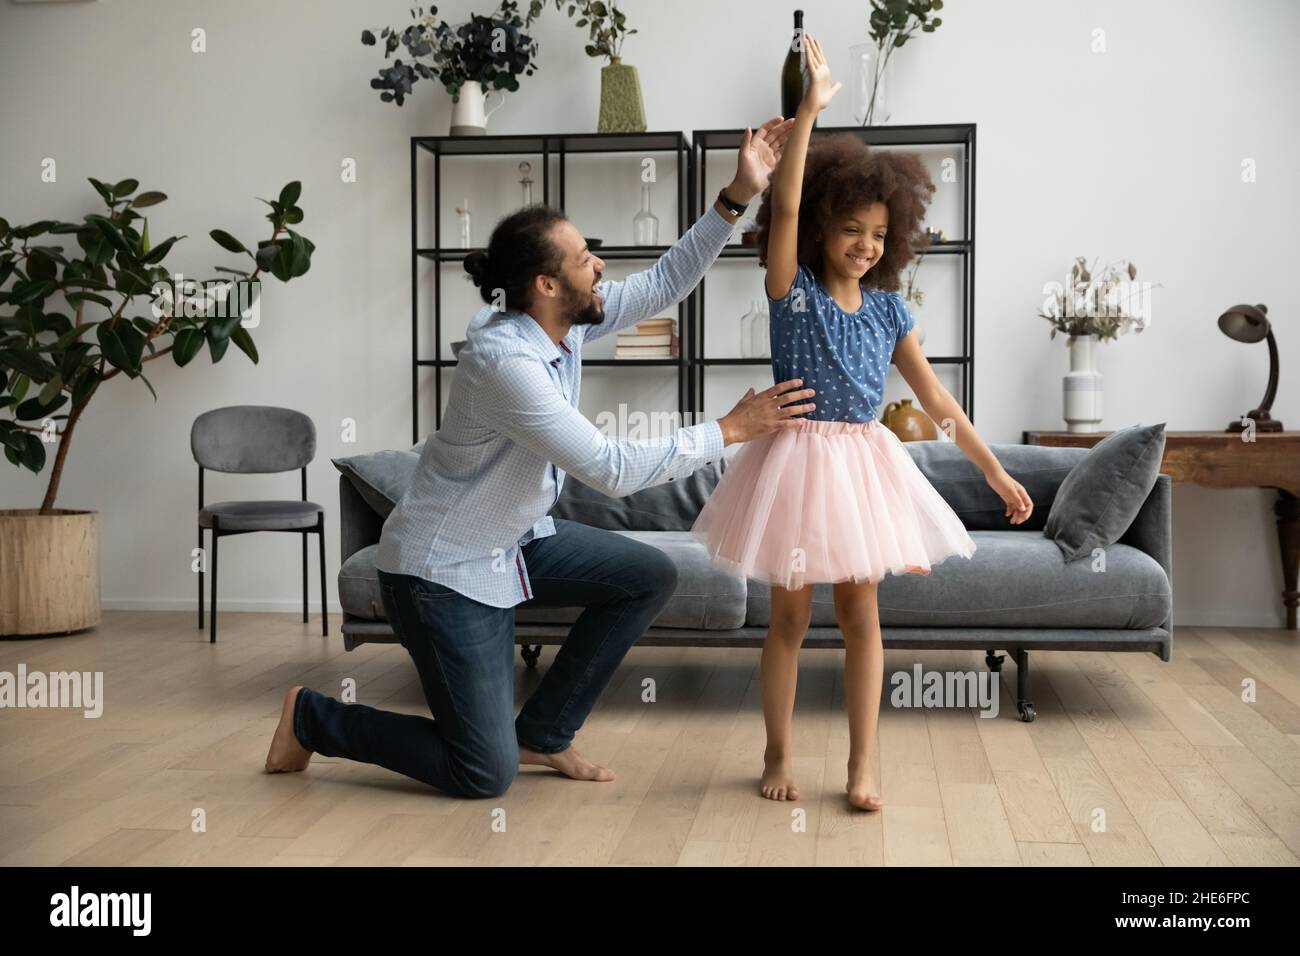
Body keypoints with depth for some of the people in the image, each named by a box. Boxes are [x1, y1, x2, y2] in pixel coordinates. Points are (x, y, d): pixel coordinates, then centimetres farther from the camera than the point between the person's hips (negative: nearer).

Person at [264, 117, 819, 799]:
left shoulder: (566, 323, -5)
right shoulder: (504, 359, -30)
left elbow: (663, 285, 4)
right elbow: (613, 471, -30)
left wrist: (737, 197, -5)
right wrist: (731, 430, -24)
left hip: (517, 539, 9)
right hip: (445, 568, -9)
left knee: (650, 577, 4)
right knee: (485, 775, -6)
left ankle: (542, 733, 14)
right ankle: (313, 718, 14)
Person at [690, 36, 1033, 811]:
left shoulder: (887, 307, 3)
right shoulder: (793, 290, -7)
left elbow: (936, 398, 6)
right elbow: (784, 207, -23)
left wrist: (995, 470, 5)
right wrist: (809, 110, -27)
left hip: (865, 464, 3)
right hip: (799, 458, -3)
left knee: (861, 610, 5)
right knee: (791, 614, 5)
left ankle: (863, 764, 12)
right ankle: (779, 757, 19)